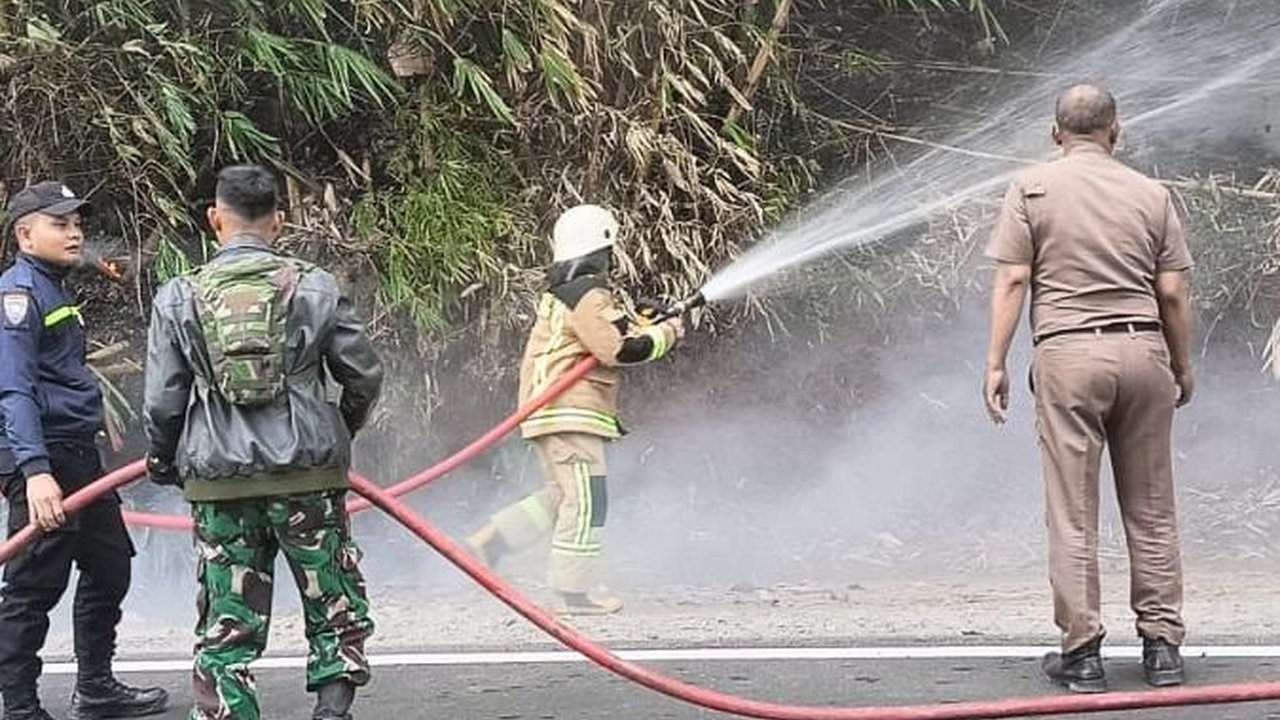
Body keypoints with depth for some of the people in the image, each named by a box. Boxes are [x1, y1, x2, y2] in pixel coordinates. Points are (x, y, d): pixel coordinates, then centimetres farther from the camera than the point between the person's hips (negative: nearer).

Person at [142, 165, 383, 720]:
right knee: (336, 612, 11)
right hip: (308, 473, -1)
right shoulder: (314, 287, 0)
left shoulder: (179, 297, 1)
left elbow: (162, 401, 2)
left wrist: (163, 463, 21)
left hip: (218, 486, 1)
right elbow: (364, 374, 5)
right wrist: (340, 433, 25)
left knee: (225, 629, 7)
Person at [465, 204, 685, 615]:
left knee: (561, 495, 17)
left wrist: (646, 325, 14)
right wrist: (666, 334, -5)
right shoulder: (588, 294, -12)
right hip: (571, 411, -10)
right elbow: (619, 349, -19)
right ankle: (576, 589, -8)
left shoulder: (561, 293, 20)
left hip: (549, 411, 10)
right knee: (585, 498, -8)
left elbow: (602, 336, 25)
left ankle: (493, 540, 11)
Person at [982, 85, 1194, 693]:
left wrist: (995, 363, -1)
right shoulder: (1151, 194, 8)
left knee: (1072, 513, 1)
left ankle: (1081, 652, 1)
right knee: (1151, 509, 9)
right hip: (1143, 351, 2)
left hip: (1068, 352, -2)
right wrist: (1182, 367, 18)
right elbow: (1172, 295, 7)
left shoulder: (1032, 189, 2)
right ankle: (1162, 644, 12)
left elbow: (1011, 282, -4)